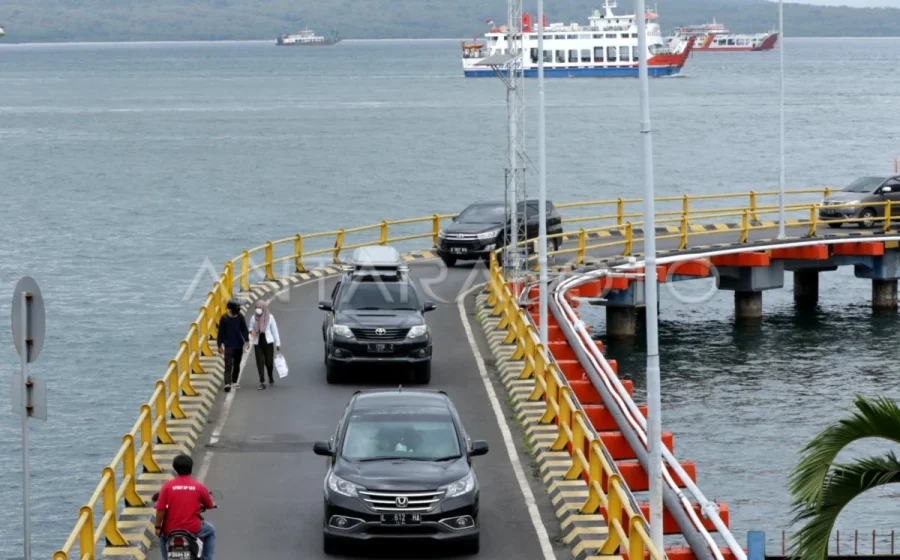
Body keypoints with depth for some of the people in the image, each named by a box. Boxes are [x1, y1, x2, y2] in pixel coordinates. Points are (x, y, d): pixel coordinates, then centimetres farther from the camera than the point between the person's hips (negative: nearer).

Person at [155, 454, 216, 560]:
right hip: (193, 529, -1)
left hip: (171, 529, 1)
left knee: (162, 534, 37)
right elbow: (210, 505, 8)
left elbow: (160, 509, -8)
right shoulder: (199, 487, -5)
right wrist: (200, 504, 32)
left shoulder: (167, 486, -7)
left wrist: (158, 527, 6)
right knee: (211, 531, 30)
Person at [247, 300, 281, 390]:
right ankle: (262, 382, -1)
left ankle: (271, 376, 32)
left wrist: (278, 343, 2)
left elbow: (274, 330, 2)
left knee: (269, 362, 1)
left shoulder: (270, 317, -3)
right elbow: (250, 328, 14)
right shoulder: (253, 318, 1)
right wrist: (251, 331, -12)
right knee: (260, 362, -4)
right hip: (258, 343, 1)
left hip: (268, 342, -1)